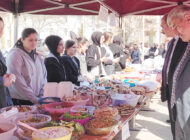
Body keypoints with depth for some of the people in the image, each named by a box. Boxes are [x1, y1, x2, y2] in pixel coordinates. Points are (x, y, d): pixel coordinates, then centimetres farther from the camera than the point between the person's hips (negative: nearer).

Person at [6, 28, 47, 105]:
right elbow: (17, 81, -16)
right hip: (19, 101, -5)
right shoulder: (15, 55, -9)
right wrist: (34, 99, -18)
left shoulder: (37, 56, 12)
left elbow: (44, 75, 12)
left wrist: (42, 96, -2)